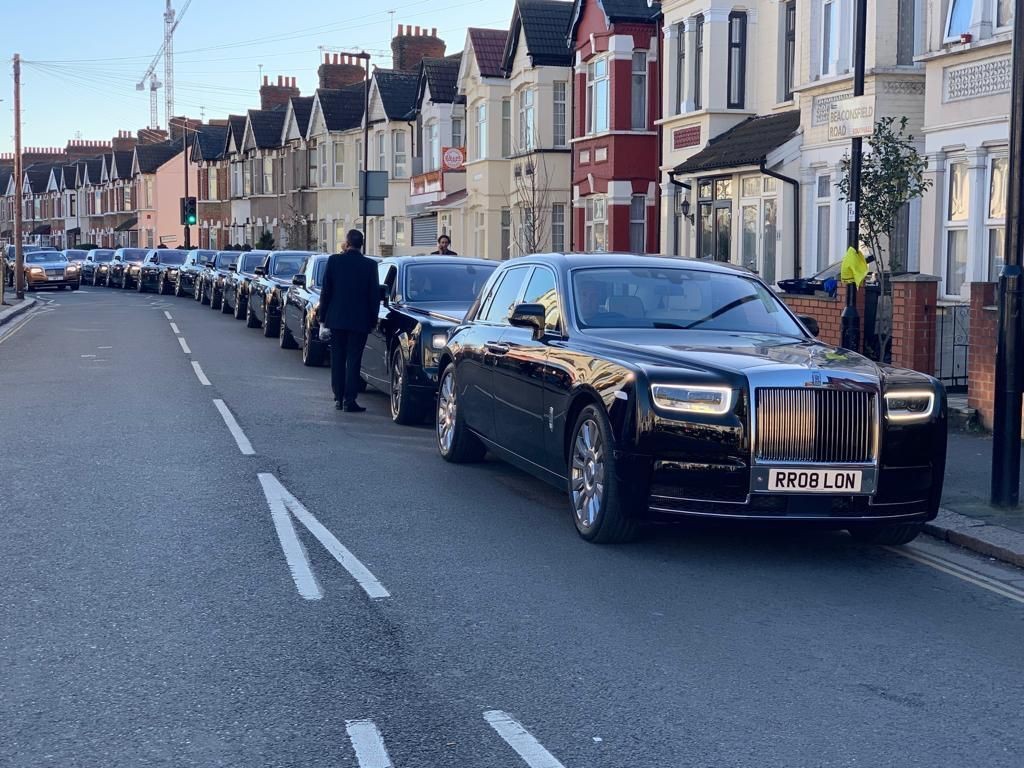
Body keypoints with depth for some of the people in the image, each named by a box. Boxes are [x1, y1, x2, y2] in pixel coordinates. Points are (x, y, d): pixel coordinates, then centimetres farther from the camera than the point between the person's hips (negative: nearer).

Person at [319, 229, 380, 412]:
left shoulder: (334, 260, -4)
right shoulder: (370, 265, -5)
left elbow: (325, 291, -1)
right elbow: (374, 295, -2)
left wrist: (323, 317, 7)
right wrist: (372, 320, 7)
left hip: (336, 318, 1)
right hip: (359, 320, -1)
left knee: (337, 359, 12)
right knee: (353, 360, 1)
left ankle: (338, 398, 15)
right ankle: (349, 400, -3)